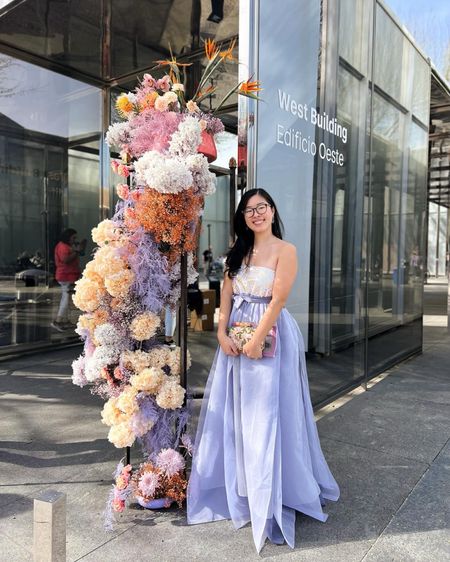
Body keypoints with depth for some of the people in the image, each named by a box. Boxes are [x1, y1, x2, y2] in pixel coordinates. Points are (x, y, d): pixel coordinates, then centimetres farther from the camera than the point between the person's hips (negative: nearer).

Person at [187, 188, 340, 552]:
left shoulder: (285, 250, -6)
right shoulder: (238, 252, 12)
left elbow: (277, 300, -14)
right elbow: (226, 295, 6)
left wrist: (256, 341, -17)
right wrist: (222, 333, -6)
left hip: (270, 335, -6)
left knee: (265, 413, -1)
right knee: (232, 412, 11)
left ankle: (271, 501, 15)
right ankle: (237, 489, 29)